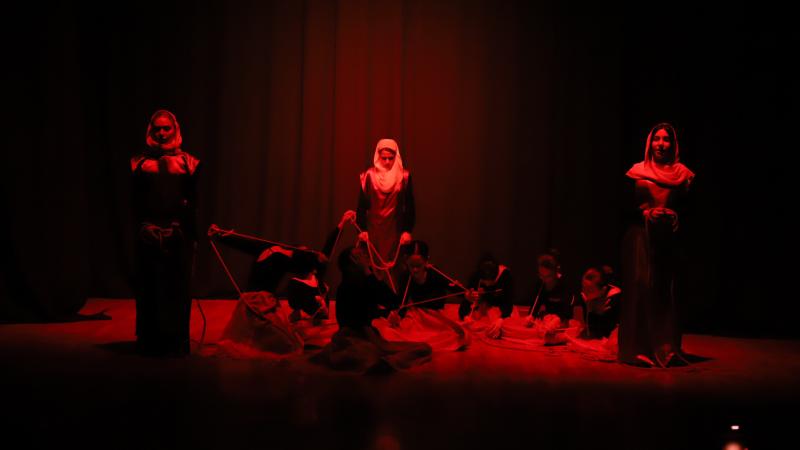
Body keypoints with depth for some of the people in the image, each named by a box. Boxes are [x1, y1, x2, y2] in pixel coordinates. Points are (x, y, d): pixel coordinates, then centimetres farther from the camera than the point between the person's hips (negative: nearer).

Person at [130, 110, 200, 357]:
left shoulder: (188, 163, 6)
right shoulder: (140, 163, 8)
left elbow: (194, 202, 2)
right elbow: (135, 201, 7)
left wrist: (193, 235, -5)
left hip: (179, 235, 0)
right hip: (148, 235, 1)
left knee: (177, 289, 2)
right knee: (149, 288, 4)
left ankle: (176, 342, 13)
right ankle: (150, 342, 16)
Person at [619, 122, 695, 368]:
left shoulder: (682, 174, 8)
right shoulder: (638, 171, 4)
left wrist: (675, 216, -8)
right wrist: (646, 213, -11)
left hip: (668, 236, 2)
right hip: (640, 234, -1)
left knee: (665, 289, -1)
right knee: (640, 286, -7)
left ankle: (665, 349, 6)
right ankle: (639, 348, -2)